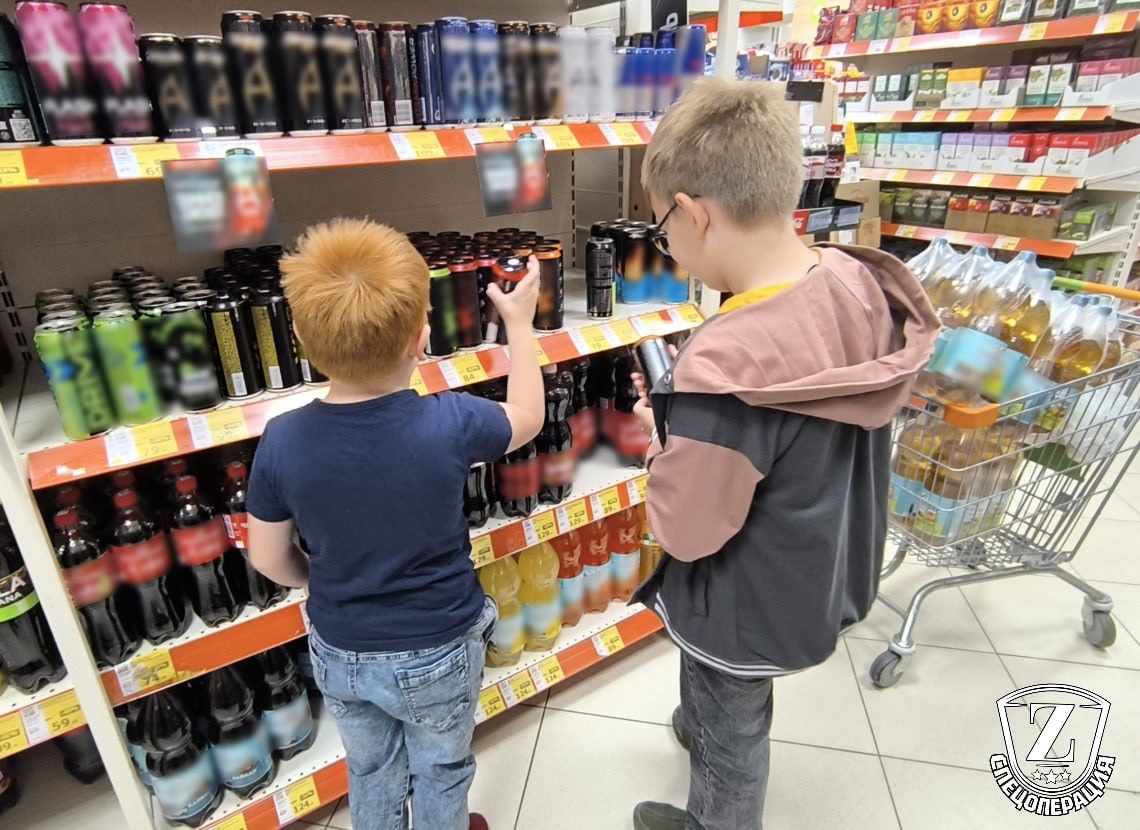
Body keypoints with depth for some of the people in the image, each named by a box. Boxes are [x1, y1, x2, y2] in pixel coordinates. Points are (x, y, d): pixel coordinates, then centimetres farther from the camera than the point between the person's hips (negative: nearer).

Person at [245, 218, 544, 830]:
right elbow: (527, 417, -7)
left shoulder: (282, 441, -20)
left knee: (371, 774, 30)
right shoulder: (448, 424, -28)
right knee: (441, 774, 27)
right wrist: (519, 324, 4)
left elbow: (269, 559, -7)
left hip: (339, 654, 3)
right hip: (437, 652, -2)